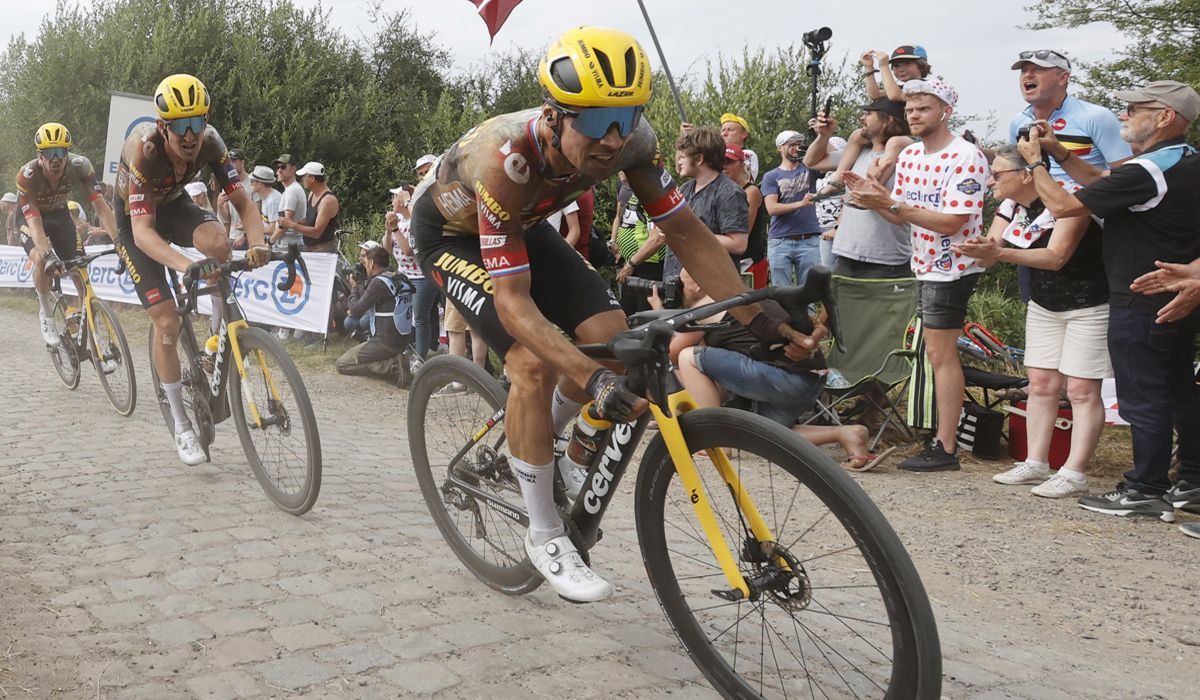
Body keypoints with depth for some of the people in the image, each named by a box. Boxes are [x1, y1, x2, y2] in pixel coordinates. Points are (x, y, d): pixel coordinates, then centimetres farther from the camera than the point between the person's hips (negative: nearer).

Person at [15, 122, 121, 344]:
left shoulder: (80, 166, -31)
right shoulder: (26, 176, -35)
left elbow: (100, 206, -35)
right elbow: (34, 222, -40)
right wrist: (47, 254, -55)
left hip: (59, 214, 3)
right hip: (29, 218, -3)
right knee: (42, 260, -29)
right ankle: (46, 313, -7)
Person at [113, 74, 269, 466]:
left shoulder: (209, 142, -25)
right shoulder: (142, 149, -36)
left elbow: (242, 202, -26)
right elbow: (143, 231, -42)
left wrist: (258, 244, -47)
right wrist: (187, 266, -59)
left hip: (173, 205, 3)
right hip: (134, 219, -3)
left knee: (217, 241, -34)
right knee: (167, 323, -11)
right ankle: (182, 426, 5)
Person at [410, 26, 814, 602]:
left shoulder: (631, 140, -27)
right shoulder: (506, 160, -41)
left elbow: (687, 232, -19)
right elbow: (513, 300, -41)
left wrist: (759, 321, -27)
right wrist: (593, 380, -53)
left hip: (522, 223, 5)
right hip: (450, 230, -5)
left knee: (611, 337, -12)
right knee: (532, 363, -24)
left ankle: (534, 451, 17)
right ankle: (545, 536, -6)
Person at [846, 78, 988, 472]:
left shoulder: (965, 158, -18)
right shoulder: (908, 156, 9)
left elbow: (951, 222, -24)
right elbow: (900, 215, 10)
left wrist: (891, 204, -27)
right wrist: (875, 198, -9)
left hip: (951, 268, -9)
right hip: (925, 265, 9)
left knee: (940, 354, -7)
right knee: (939, 354, 13)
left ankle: (945, 450, -2)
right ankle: (945, 435, 23)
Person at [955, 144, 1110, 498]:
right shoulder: (1010, 207, 1)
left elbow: (1056, 257, -31)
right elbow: (990, 253, -6)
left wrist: (1000, 252, -39)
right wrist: (978, 250, -30)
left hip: (1088, 306, -8)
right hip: (1044, 305, 8)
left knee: (1081, 389, -7)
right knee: (1041, 383, 7)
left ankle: (1074, 473, -5)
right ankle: (1035, 463, 13)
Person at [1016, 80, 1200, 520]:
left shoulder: (1147, 171, -22)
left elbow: (1063, 206, -18)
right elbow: (1105, 187, 15)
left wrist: (1035, 162, -4)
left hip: (1140, 305, -10)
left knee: (1144, 397, -2)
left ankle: (1146, 490, 5)